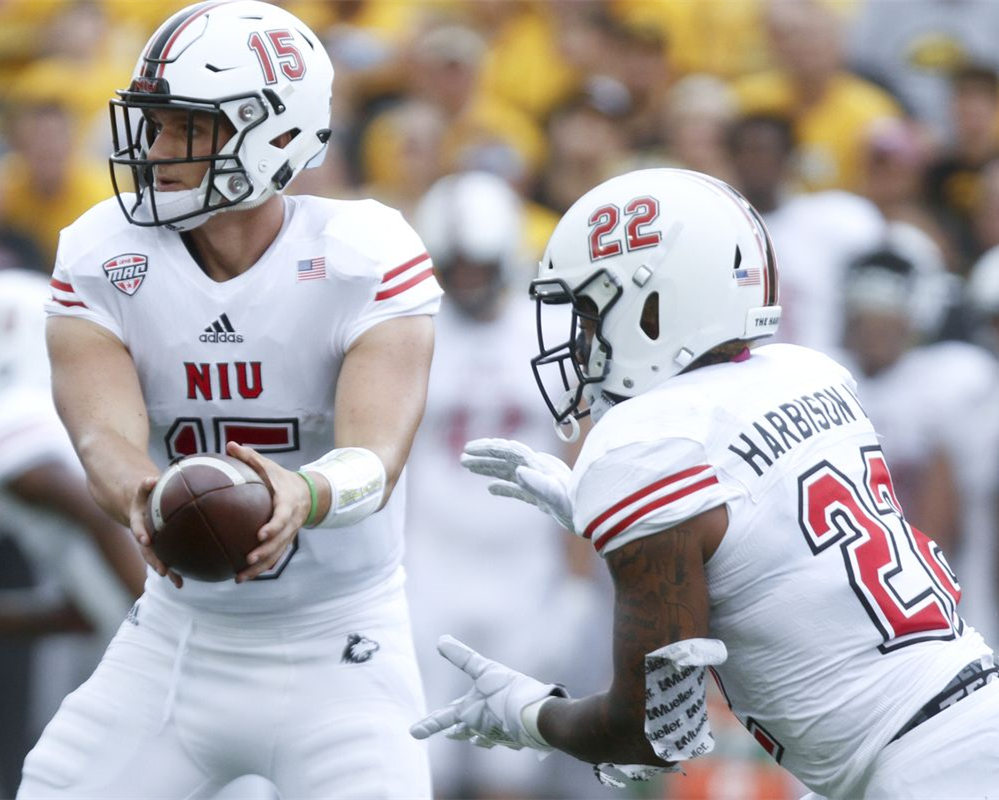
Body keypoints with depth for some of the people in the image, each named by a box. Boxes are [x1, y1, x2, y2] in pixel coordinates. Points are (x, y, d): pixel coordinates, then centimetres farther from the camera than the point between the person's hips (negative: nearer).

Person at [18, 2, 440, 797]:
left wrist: (302, 497, -53)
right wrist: (145, 499, -49)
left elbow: (376, 457, -29)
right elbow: (105, 437, -24)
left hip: (337, 650, -3)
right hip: (178, 636, 3)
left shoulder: (366, 261, -16)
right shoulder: (105, 263, -8)